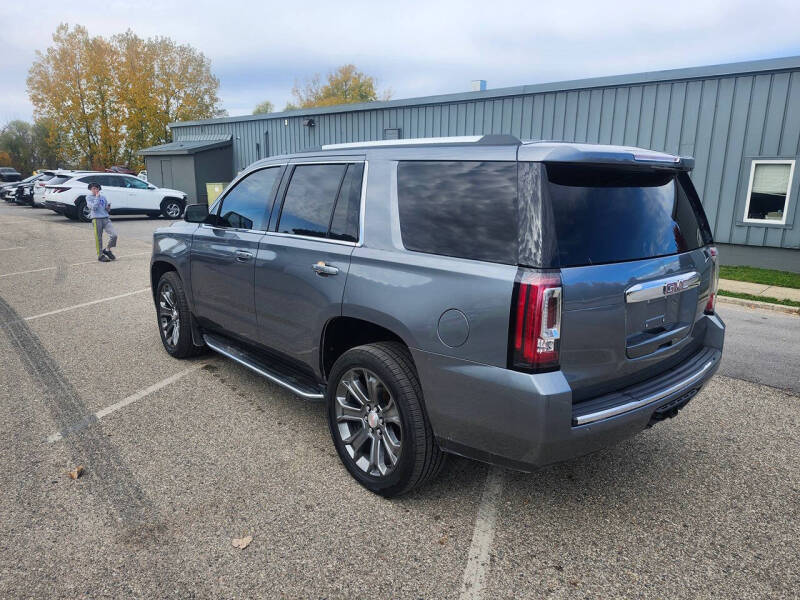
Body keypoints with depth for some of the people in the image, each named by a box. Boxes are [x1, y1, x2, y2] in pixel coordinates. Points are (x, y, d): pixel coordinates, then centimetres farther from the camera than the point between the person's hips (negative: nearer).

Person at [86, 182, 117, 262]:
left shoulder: (103, 197, 17)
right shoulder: (89, 197, 4)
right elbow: (94, 207, -11)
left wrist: (108, 207, -2)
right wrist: (97, 197, -5)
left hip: (106, 218, 4)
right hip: (96, 219, -4)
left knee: (114, 235, -11)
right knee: (98, 238, -1)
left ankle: (107, 250, 10)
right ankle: (100, 255, 10)